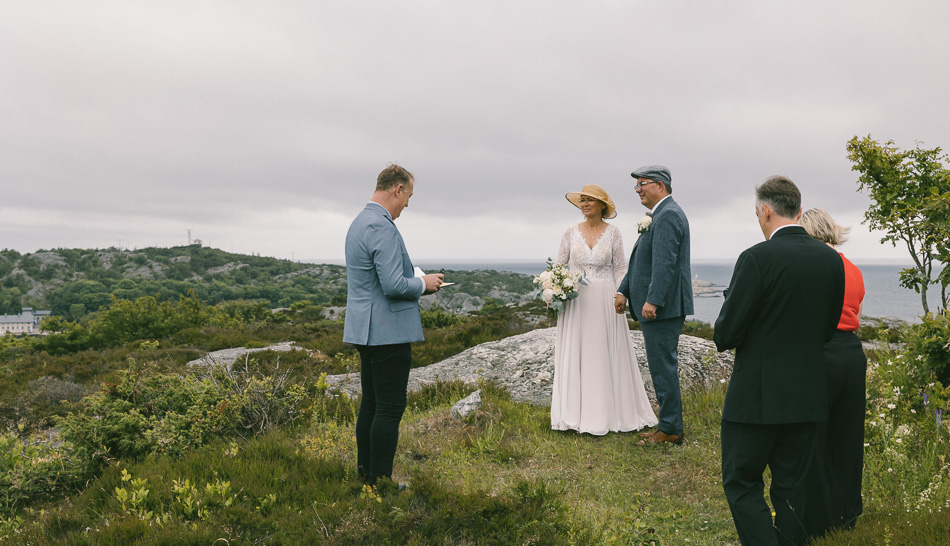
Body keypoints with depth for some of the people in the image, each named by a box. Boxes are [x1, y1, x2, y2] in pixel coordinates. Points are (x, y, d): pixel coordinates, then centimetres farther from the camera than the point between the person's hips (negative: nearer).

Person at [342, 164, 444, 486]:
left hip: (366, 331, 10)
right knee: (390, 408, -3)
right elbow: (394, 285, -24)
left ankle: (365, 474, 24)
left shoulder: (359, 223, 15)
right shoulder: (382, 228, -18)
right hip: (388, 332, -10)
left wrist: (417, 283, 15)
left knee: (371, 404, 15)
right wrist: (423, 283, -6)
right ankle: (380, 482, 3)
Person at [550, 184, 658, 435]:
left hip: (605, 300, -1)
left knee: (607, 355, 3)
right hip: (575, 301, 2)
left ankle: (609, 412, 13)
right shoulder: (571, 232, 5)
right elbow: (559, 266, 9)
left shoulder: (612, 232, 1)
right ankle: (578, 413, 11)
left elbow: (620, 268, 3)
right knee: (576, 355, 3)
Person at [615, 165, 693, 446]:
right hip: (659, 306, 11)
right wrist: (624, 290, 16)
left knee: (663, 366, -5)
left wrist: (652, 300, -28)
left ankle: (670, 430, 3)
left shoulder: (668, 215, -14)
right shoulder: (661, 215, 19)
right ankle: (669, 425, 23)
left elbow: (664, 263, -24)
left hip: (662, 306, -11)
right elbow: (642, 260, 21)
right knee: (663, 366, 15)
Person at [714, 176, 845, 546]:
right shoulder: (832, 260, 3)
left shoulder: (757, 258, -16)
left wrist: (724, 335, 7)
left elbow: (726, 334, -15)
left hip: (758, 395, -6)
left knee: (742, 485, 6)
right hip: (808, 395, 6)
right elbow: (827, 329, 11)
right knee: (791, 487, 17)